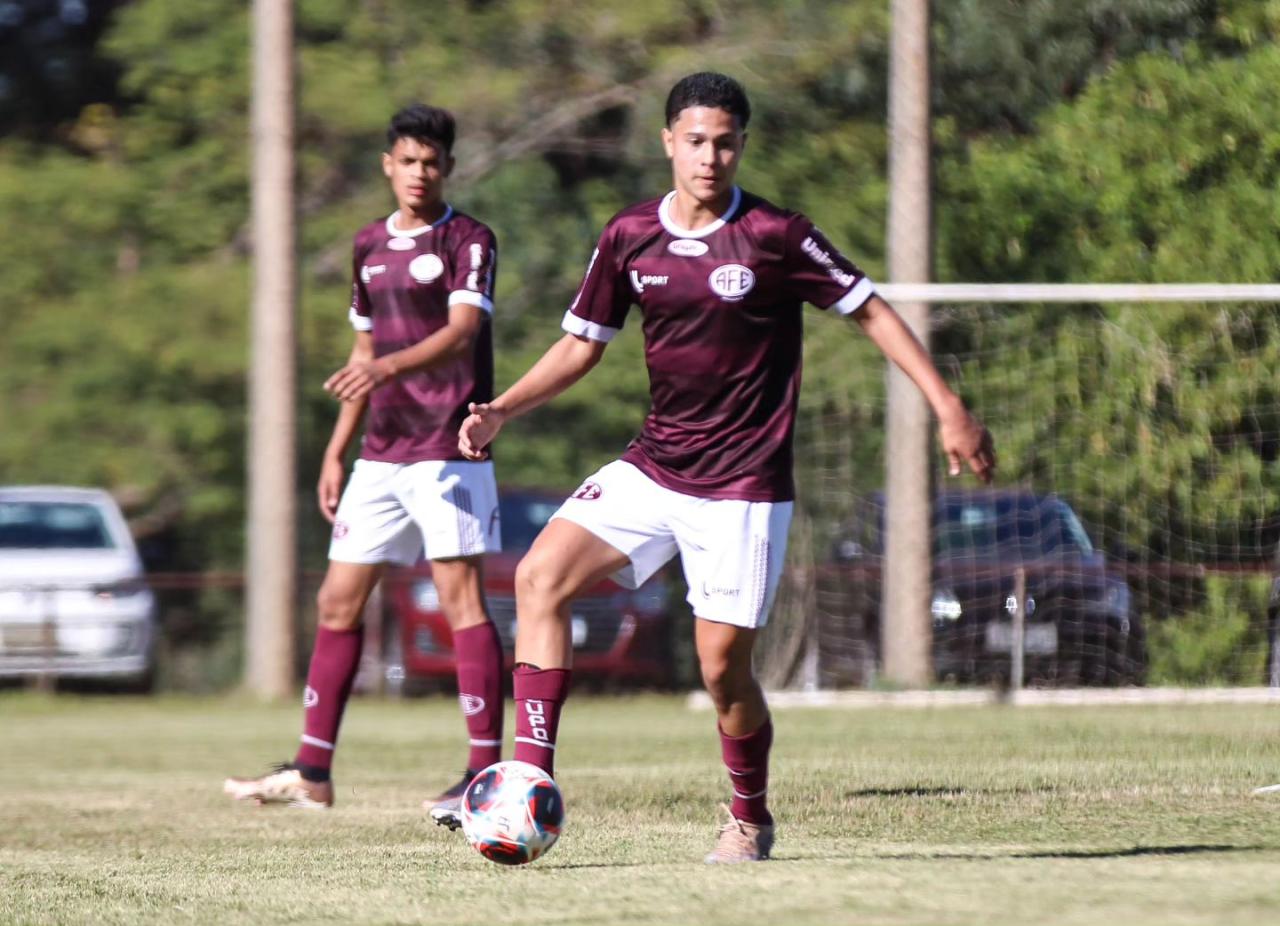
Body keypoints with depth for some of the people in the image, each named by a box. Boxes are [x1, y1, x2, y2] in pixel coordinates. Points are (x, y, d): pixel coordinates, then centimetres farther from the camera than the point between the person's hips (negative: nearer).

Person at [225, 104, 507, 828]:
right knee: (338, 600, 7)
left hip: (449, 449, -7)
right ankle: (313, 772, 13)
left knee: (462, 597, -11)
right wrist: (337, 450, 19)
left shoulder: (470, 240, -6)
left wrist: (388, 366, -38)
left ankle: (486, 773, -11)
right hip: (382, 455, 7)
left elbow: (460, 334, -21)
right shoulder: (369, 246, 16)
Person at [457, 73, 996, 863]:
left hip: (744, 486, -5)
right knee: (541, 575, -13)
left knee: (723, 662, -6)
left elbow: (871, 311, -3)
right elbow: (582, 346, 12)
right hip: (651, 470, 5)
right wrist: (500, 411, -2)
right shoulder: (630, 236, 2)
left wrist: (950, 410, -8)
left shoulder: (776, 236, -10)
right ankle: (531, 780, -14)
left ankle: (751, 821, 19)